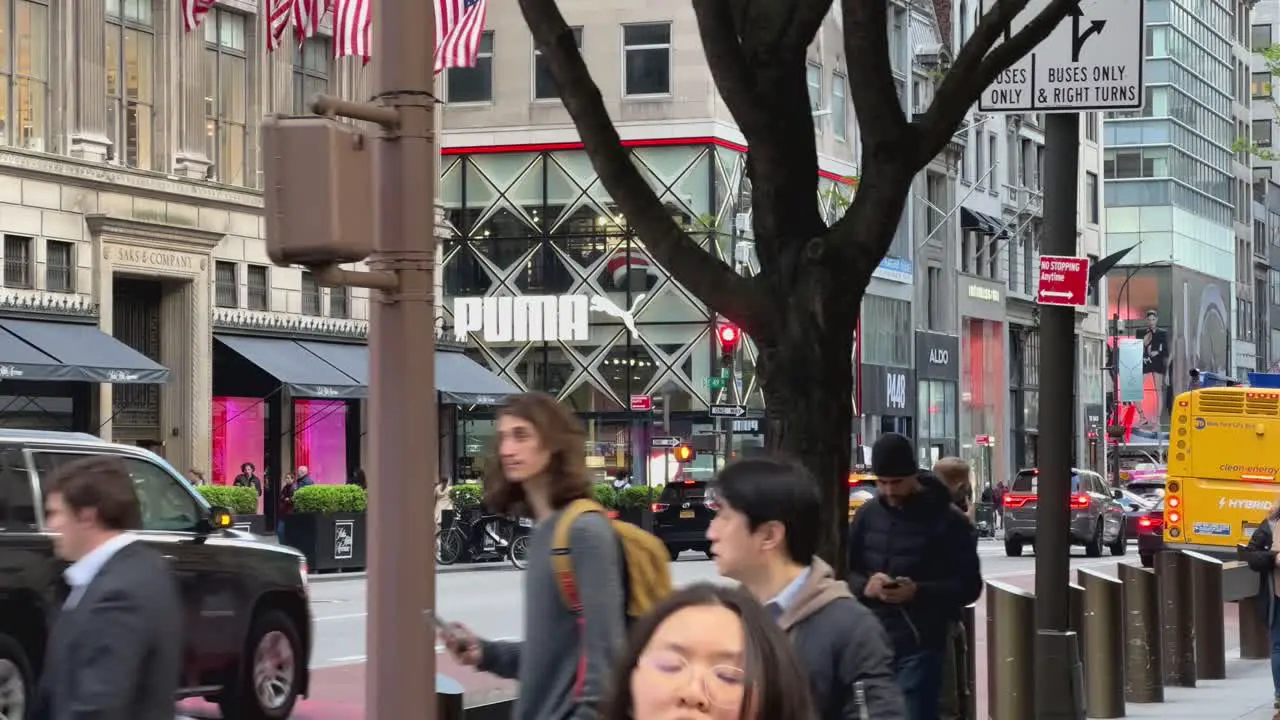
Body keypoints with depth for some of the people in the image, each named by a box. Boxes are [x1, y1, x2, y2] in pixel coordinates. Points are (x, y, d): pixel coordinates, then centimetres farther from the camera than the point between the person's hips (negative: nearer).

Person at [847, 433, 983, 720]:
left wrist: (918, 592, -21)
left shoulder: (947, 520, -3)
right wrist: (863, 586, -10)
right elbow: (842, 570, 14)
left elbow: (969, 585, -5)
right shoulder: (868, 514, 11)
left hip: (920, 645, -5)